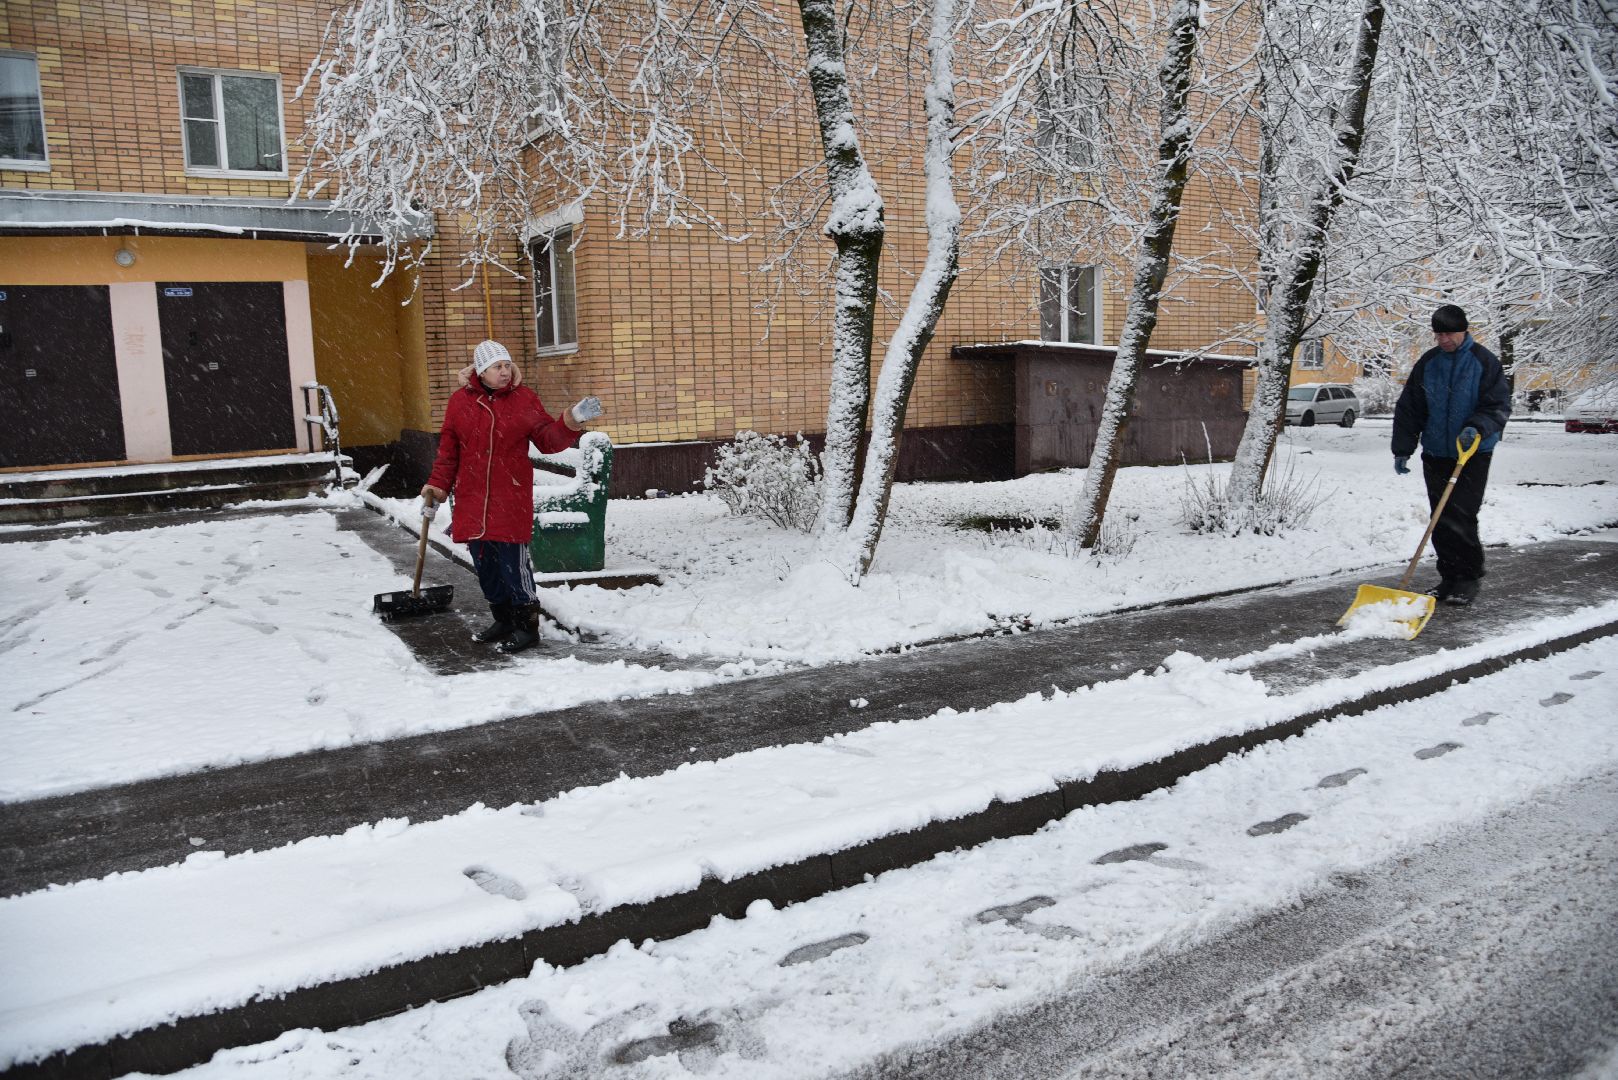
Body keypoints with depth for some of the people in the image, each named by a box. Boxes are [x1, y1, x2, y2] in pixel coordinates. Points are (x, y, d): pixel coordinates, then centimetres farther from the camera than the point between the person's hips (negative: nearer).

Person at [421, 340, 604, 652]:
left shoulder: (524, 398, 0)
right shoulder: (460, 401, 5)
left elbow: (548, 439, -1)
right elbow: (448, 449, 10)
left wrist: (572, 421, -18)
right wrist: (437, 485, 5)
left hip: (511, 498, -3)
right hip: (472, 500, 4)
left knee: (513, 562, -6)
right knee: (485, 562, 11)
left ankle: (526, 625, 6)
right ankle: (503, 620, 27)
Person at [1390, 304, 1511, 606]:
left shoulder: (1484, 361, -5)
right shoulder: (1428, 363, 5)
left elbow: (1499, 405, -6)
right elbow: (1409, 409, 8)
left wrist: (1478, 427, -26)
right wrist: (1402, 449, 3)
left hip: (1473, 454, -4)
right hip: (1436, 454, 4)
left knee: (1461, 516, -10)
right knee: (1441, 520, 6)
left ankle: (1469, 577, 2)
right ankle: (1449, 577, 15)